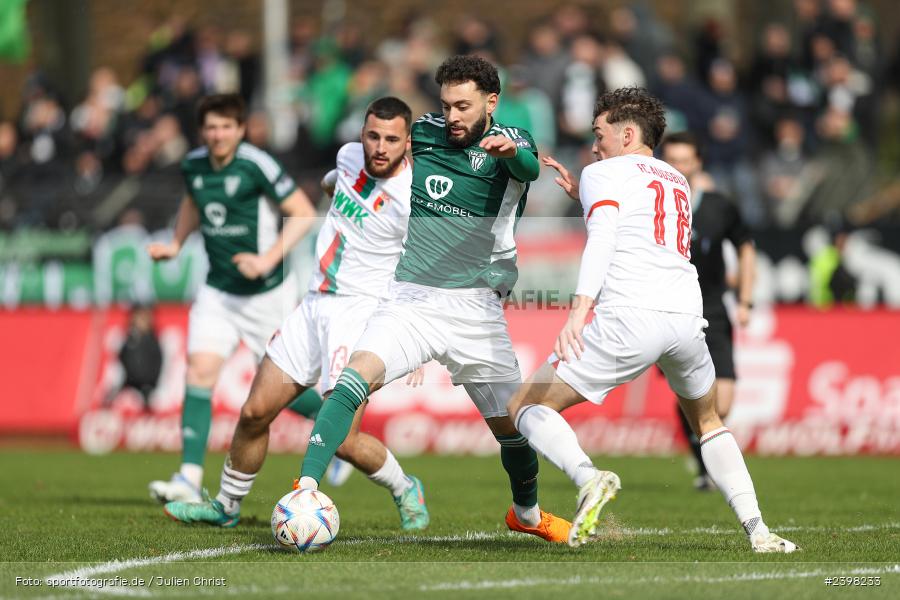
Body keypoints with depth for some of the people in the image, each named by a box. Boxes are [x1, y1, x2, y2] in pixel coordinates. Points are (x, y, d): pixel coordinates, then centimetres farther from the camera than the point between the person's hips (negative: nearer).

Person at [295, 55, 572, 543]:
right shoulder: (424, 132, 4)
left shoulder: (509, 142, -5)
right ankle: (304, 489, -30)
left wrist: (510, 153, -52)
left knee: (512, 424, 6)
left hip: (475, 309, -1)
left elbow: (528, 169, -31)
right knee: (357, 377, -25)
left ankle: (527, 514, 35)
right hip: (410, 297, 1)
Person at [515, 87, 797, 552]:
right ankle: (757, 531, 13)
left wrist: (579, 310, -23)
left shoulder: (604, 173, 9)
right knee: (707, 422, 30)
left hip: (630, 318, -6)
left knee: (526, 407, 3)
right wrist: (581, 196, 41)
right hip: (686, 315, 6)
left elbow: (602, 240, -10)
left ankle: (587, 477, -27)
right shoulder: (678, 182, 29)